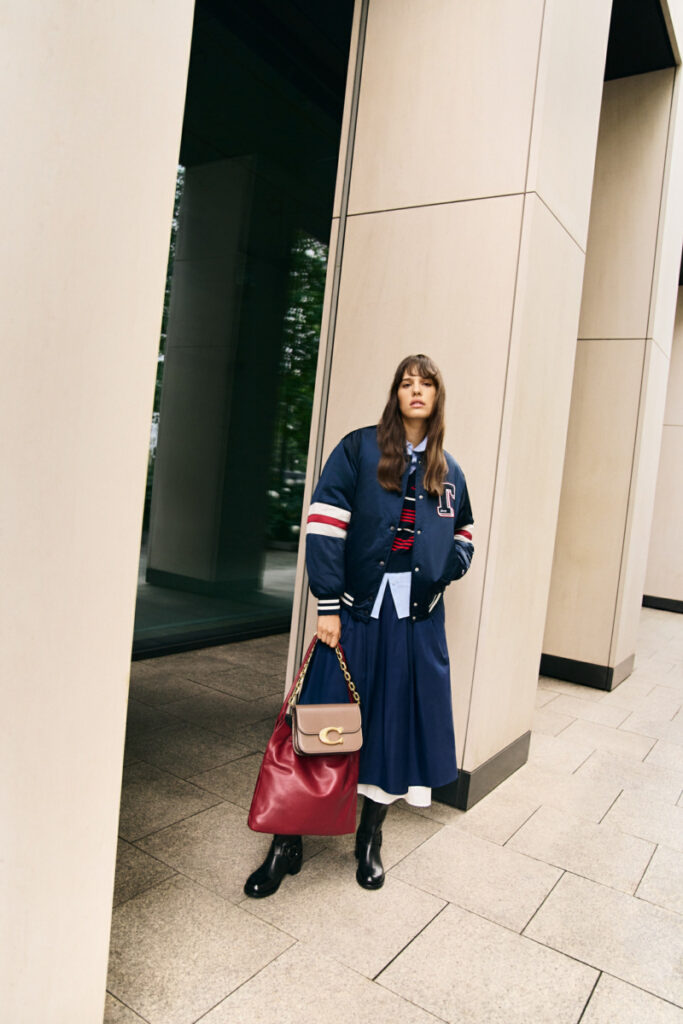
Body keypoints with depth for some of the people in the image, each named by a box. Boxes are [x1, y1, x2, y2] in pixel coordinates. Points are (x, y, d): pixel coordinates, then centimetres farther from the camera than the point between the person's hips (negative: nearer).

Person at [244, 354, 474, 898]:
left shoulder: (448, 471, 12)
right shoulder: (358, 449, -2)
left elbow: (463, 538, 23)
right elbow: (326, 526, -9)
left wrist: (446, 570, 1)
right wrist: (328, 605, -14)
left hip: (417, 619, 4)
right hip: (356, 608, -3)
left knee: (396, 725, 11)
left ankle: (371, 838, 31)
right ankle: (288, 842, 19)